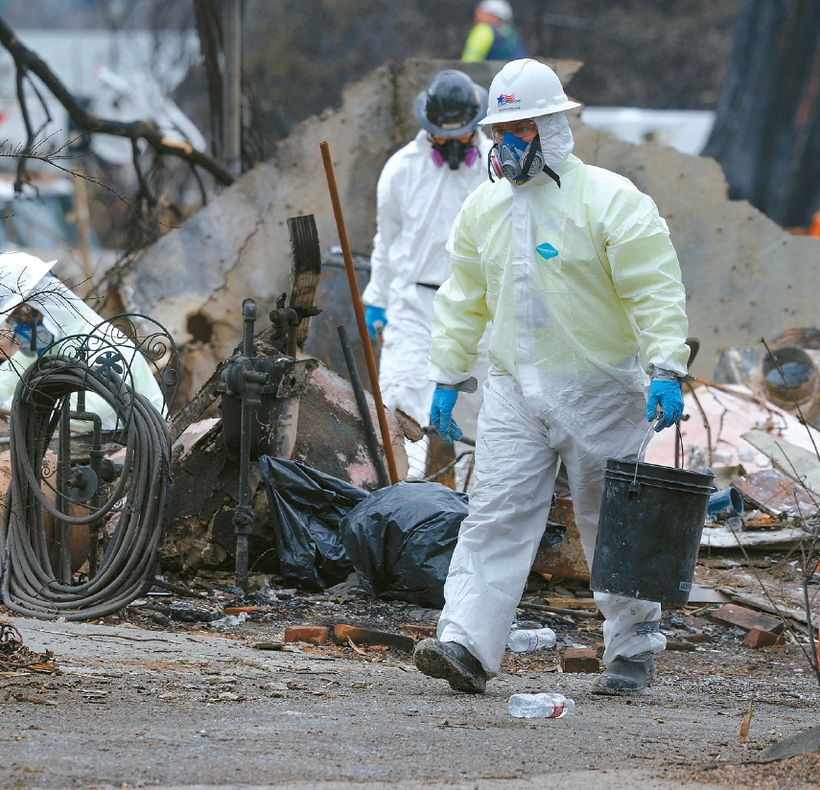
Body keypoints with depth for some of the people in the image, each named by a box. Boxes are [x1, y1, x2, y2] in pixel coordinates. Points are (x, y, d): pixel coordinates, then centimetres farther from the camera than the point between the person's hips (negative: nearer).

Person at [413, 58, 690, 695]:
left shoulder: (610, 201, -10)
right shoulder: (484, 207, 8)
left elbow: (655, 292, -15)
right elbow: (464, 298, 17)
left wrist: (667, 371, -24)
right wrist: (447, 376, 15)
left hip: (600, 391, -4)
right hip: (515, 390, 4)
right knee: (495, 515, -7)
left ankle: (634, 651, 20)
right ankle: (467, 646, -15)